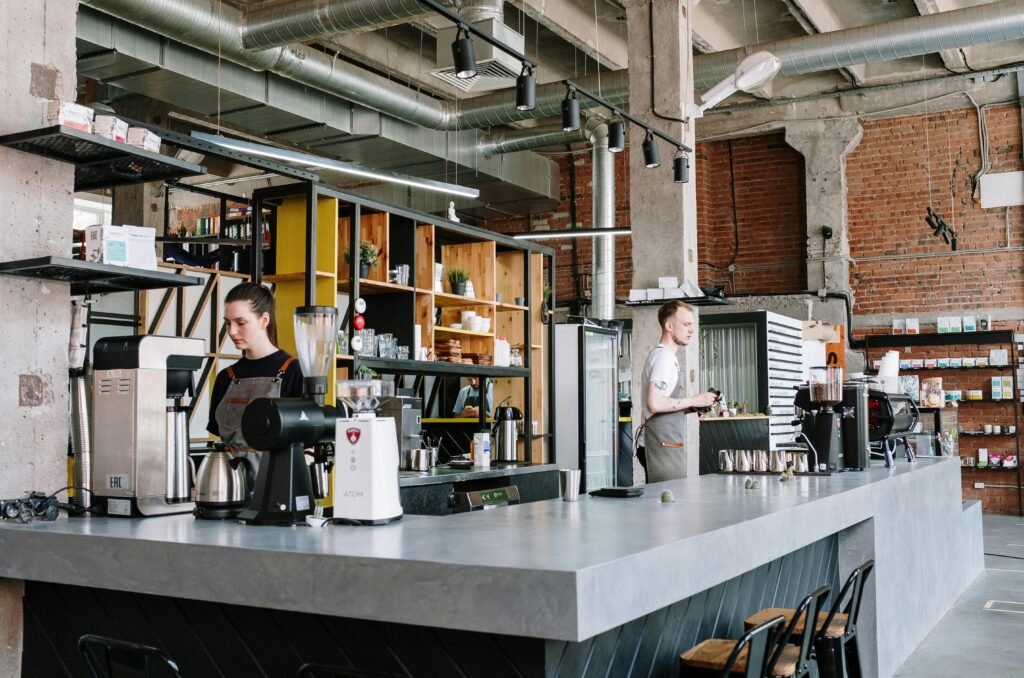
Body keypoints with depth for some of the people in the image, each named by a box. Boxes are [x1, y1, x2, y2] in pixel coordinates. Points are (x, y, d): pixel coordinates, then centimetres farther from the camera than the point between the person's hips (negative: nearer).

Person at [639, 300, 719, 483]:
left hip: (670, 443, 10)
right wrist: (693, 401, -15)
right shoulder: (664, 357, -13)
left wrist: (690, 407, 10)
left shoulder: (659, 355, 19)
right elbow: (654, 403, -24)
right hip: (665, 444, -10)